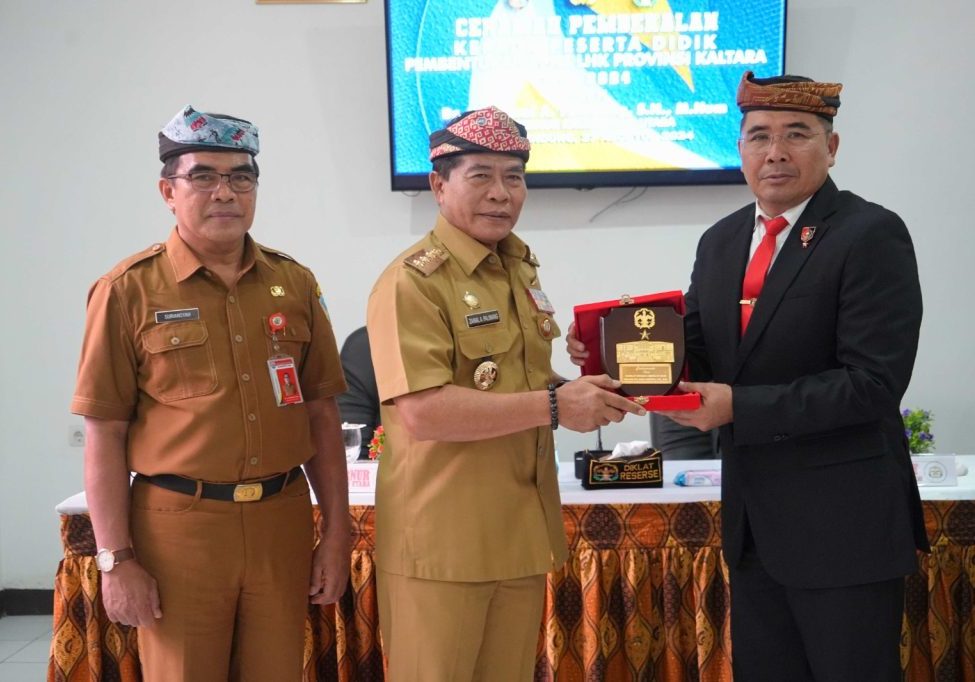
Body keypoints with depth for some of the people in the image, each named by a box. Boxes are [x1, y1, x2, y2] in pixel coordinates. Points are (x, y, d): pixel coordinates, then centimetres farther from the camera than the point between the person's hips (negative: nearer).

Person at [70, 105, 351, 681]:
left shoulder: (294, 283, 6)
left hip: (282, 522, 3)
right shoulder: (129, 290, -4)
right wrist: (117, 559, -8)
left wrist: (337, 532, 6)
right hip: (177, 526, -3)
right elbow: (104, 434, -5)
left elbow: (322, 414, 9)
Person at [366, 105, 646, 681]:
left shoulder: (522, 270, 13)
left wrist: (584, 393, 5)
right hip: (442, 541, -7)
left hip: (522, 533, 8)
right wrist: (555, 405, -22)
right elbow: (422, 412, -24)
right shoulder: (412, 281, -14)